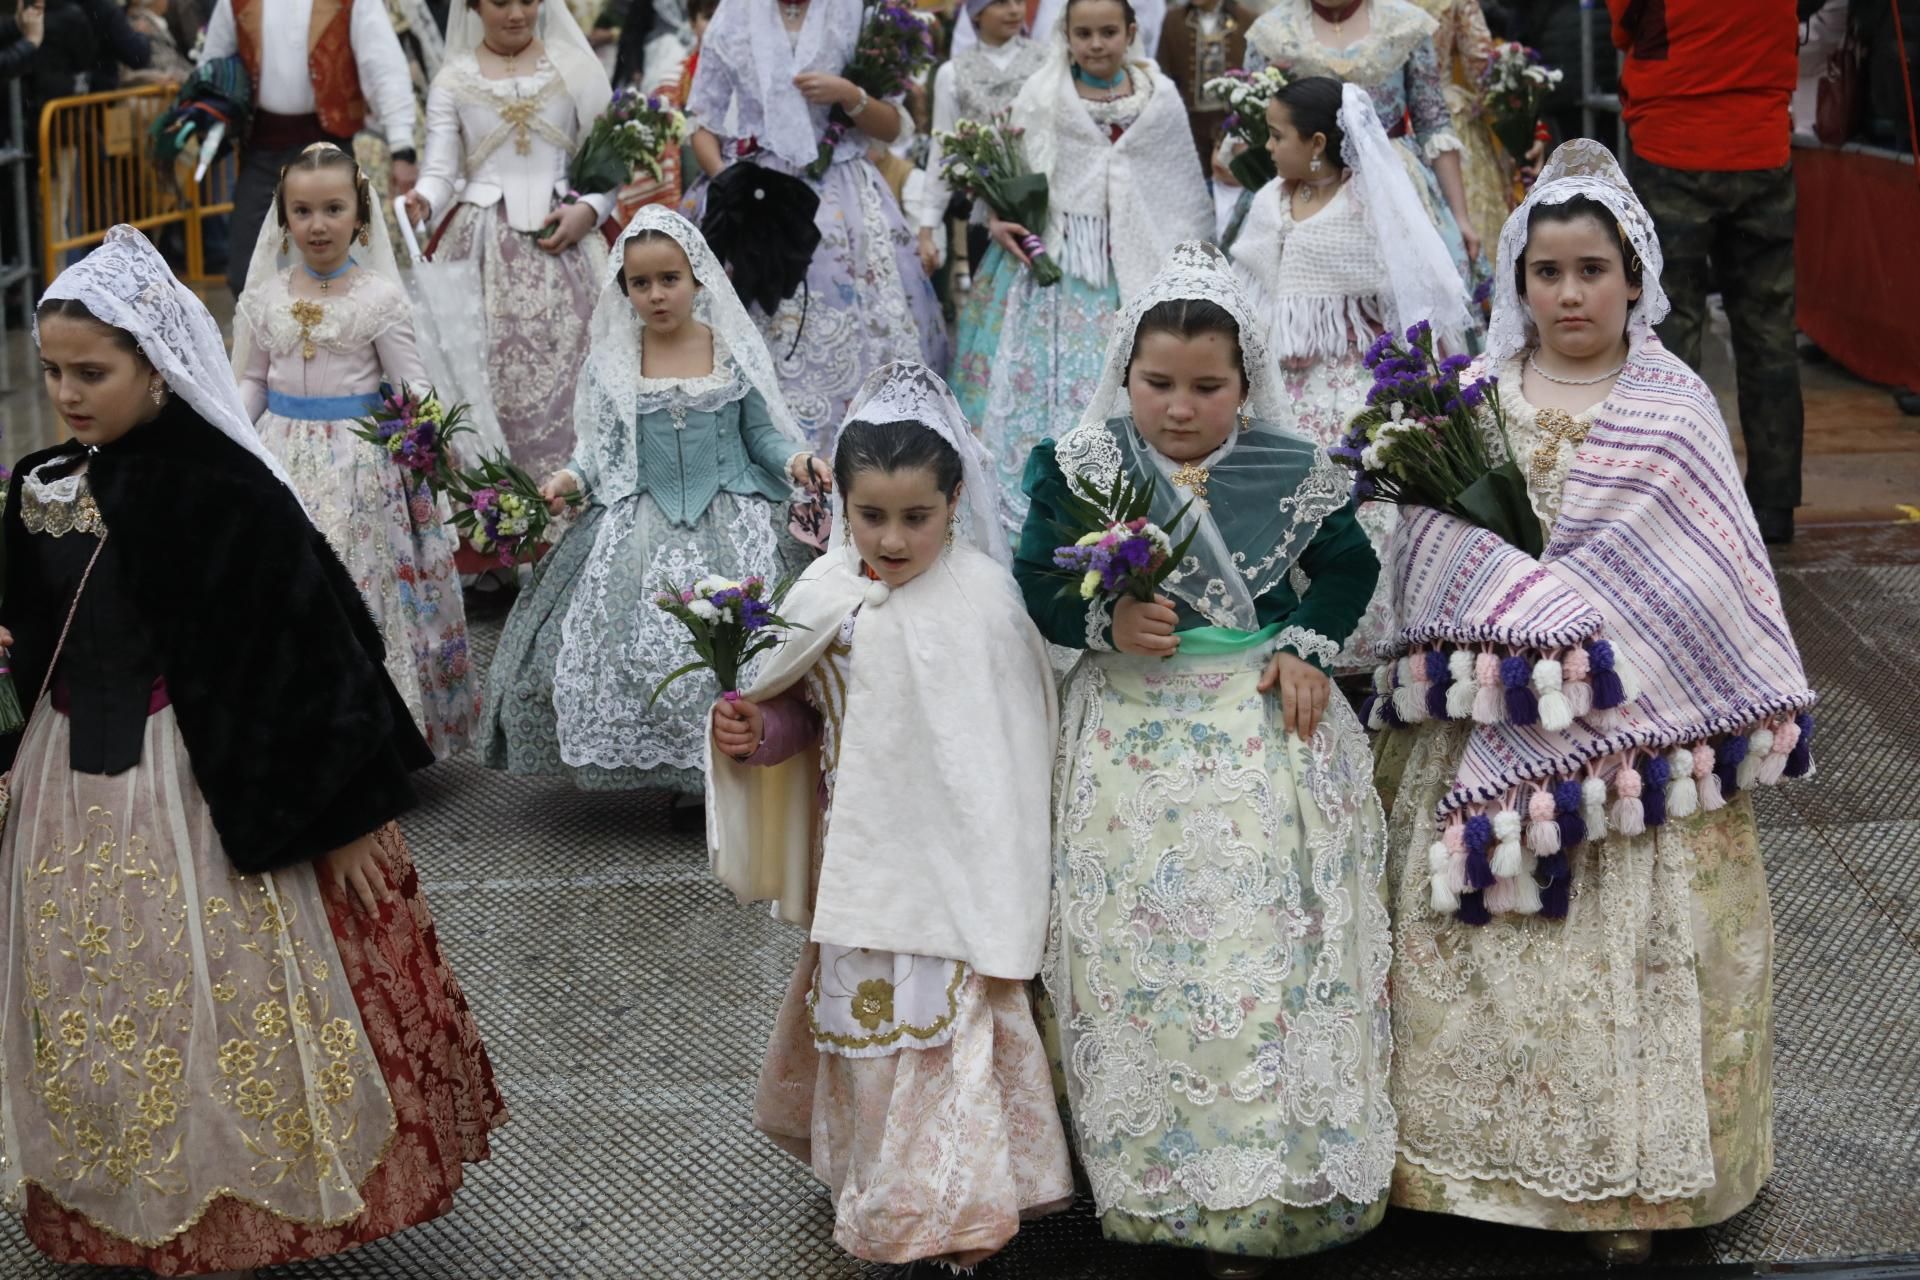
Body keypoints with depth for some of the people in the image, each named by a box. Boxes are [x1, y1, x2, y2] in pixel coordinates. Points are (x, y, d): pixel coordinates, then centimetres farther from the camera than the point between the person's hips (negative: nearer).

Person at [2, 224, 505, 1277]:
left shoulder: (228, 495, -16)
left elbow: (309, 656, -15)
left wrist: (343, 814, -15)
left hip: (207, 788, -7)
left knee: (231, 999, 1)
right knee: (96, 1012, 14)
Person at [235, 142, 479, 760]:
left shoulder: (379, 296, -5)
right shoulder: (265, 296, 4)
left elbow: (411, 381, -4)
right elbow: (250, 380, 11)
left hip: (359, 462, -3)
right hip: (283, 457, 3)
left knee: (359, 589, -2)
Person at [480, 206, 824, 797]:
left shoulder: (736, 352, 2)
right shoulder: (611, 361, 5)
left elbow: (763, 431, 6)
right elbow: (600, 445, 9)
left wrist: (794, 459, -13)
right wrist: (572, 476, -10)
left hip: (730, 521, -1)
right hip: (639, 525, 1)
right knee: (628, 647, -11)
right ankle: (670, 768, 6)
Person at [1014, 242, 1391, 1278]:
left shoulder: (1291, 472, -2)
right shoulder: (1080, 469, -4)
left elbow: (1347, 567, 10)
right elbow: (1036, 585, -2)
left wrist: (1306, 647, -6)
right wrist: (1107, 620, -20)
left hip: (1265, 727, 0)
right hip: (1131, 735, 0)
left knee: (1271, 941, 0)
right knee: (1139, 952, 3)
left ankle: (1272, 1180, 12)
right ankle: (1156, 1178, 17)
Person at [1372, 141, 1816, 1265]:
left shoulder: (1677, 406, 0)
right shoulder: (1471, 399, 5)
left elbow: (1722, 578, 1)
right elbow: (1424, 553, 6)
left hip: (1634, 730, -2)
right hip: (1492, 726, 2)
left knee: (1631, 935, 2)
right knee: (1485, 943, 5)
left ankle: (1632, 1172, 14)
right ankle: (1492, 1150, 18)